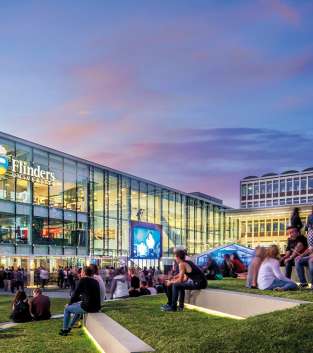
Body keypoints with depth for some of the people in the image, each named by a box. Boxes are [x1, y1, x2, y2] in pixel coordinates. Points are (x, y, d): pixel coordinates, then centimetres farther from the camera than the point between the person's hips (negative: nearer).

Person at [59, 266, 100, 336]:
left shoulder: (83, 280, -7)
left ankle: (65, 330, 27)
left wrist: (70, 303, 14)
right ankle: (69, 327, 45)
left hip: (87, 307, -7)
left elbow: (75, 293, -2)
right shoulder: (95, 281, 12)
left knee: (67, 308, 18)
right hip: (96, 308, 7)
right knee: (78, 305, 36)